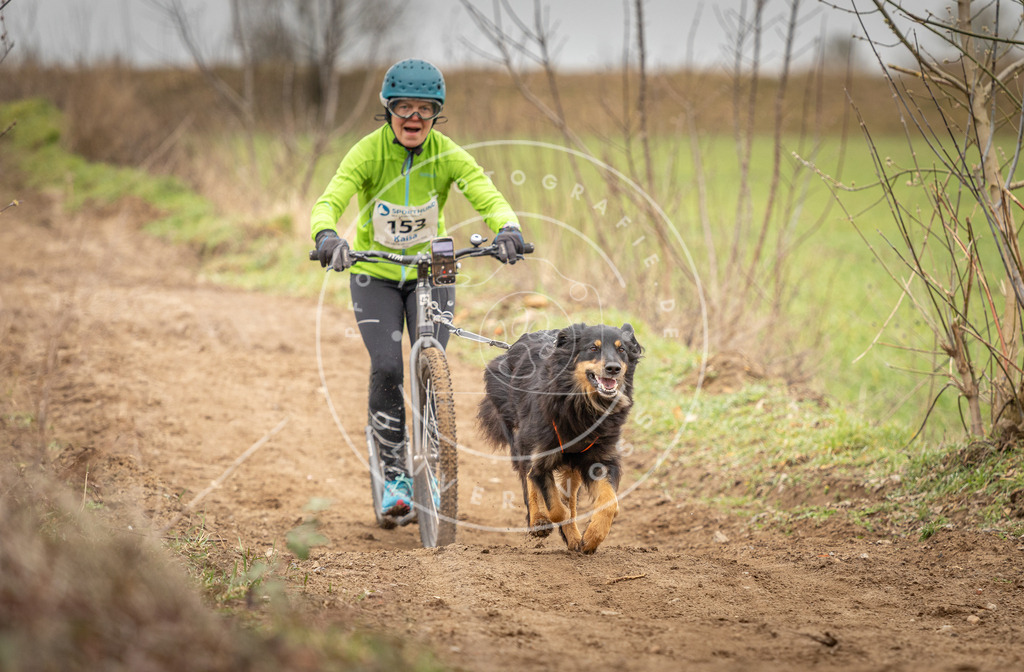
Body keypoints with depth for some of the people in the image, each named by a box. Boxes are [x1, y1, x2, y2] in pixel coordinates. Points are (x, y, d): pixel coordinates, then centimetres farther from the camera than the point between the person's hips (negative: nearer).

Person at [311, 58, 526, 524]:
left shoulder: (447, 155, -14)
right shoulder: (368, 152, -18)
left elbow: (488, 196, -25)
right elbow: (329, 201, -28)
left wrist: (507, 228, -47)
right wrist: (326, 235, -51)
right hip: (375, 274, -1)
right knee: (386, 367, -19)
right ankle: (393, 473, -3)